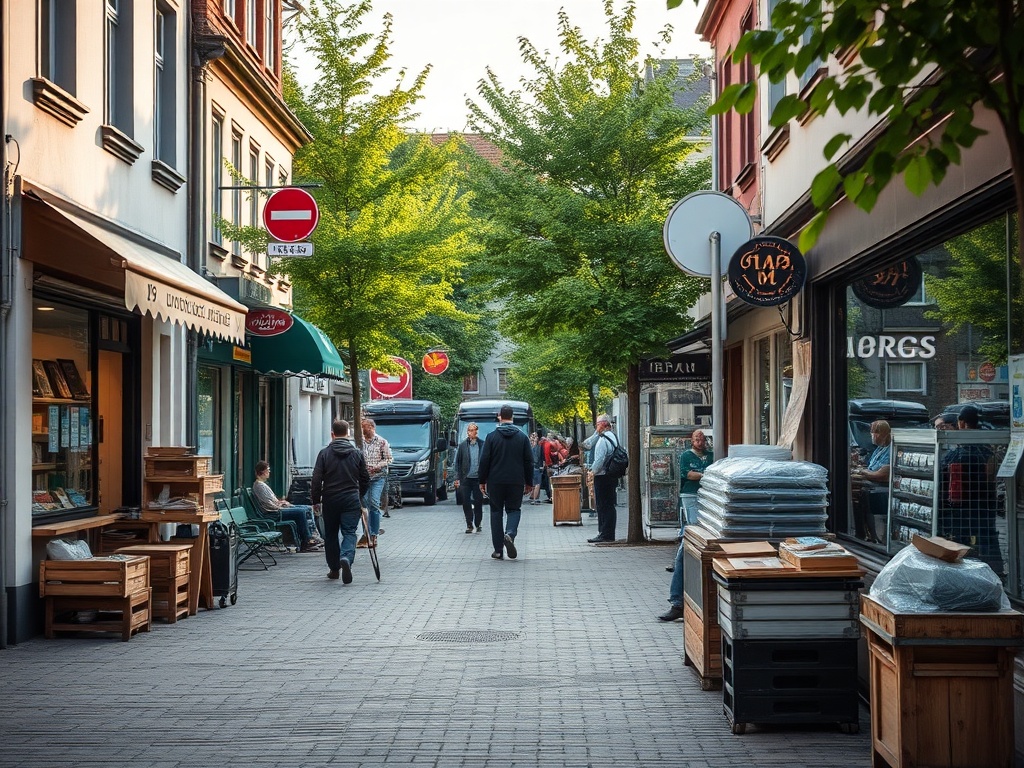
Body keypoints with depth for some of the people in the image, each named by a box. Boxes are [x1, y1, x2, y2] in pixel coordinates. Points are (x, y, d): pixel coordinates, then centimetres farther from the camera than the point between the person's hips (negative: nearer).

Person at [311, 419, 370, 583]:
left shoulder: (324, 453, -3)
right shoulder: (357, 453, 2)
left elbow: (316, 479, -6)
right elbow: (365, 479, 8)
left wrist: (316, 500, 3)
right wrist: (359, 496, 23)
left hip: (330, 500, 0)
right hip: (351, 500, 0)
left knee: (331, 534, 14)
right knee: (349, 532, 0)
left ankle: (334, 568, 21)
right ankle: (346, 558, -28)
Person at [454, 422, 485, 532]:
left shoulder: (482, 445, -1)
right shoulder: (462, 445, 2)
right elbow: (457, 463, 5)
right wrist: (457, 478, -1)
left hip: (478, 478, -1)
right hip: (466, 479, 1)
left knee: (478, 503, 5)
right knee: (466, 503, 2)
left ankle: (478, 524, 19)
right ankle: (469, 524, 12)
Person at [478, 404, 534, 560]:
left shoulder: (492, 437, -3)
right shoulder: (522, 437, 2)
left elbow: (484, 460, -4)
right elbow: (529, 461, 4)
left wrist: (482, 481, 5)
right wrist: (529, 482, 12)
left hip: (495, 481, -1)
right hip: (516, 481, 1)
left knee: (496, 512, 8)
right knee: (514, 509, 12)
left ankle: (498, 550, 5)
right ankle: (510, 534, -19)